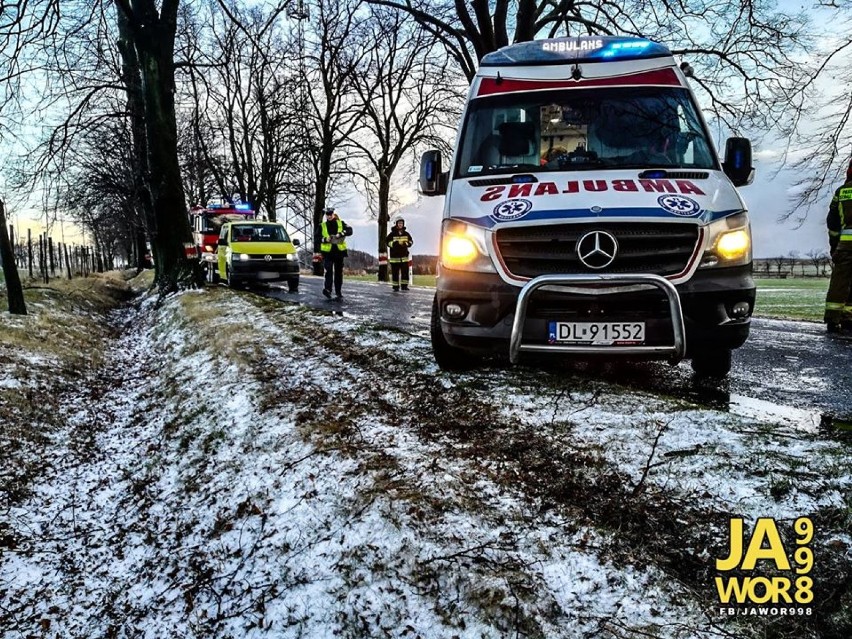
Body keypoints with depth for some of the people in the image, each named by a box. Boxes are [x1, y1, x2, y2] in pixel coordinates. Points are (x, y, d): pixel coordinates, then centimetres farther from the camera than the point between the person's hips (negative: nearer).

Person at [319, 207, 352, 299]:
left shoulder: (341, 223, 8)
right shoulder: (322, 226, 9)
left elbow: (349, 231, -6)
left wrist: (340, 234, -21)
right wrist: (325, 239, -11)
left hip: (339, 251, 1)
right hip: (327, 252, -1)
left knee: (339, 272, 6)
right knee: (329, 270, -19)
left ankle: (338, 292, 13)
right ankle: (327, 289, -28)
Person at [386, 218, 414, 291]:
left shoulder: (406, 234, 8)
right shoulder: (392, 234, -1)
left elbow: (411, 241, 10)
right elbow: (388, 242, -9)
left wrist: (405, 243, -11)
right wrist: (396, 243, -22)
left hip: (404, 255, 3)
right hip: (394, 256, -3)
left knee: (405, 271, 2)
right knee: (395, 272, 0)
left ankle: (404, 286, 10)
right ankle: (396, 287, 7)